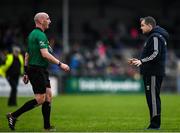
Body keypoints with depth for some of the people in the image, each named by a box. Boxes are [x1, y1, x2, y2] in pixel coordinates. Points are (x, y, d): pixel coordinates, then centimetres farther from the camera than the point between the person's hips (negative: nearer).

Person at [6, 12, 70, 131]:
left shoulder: (32, 34, 16)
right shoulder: (40, 35, -15)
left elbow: (27, 54, 20)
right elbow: (45, 54, -25)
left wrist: (26, 73, 22)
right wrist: (60, 64, -22)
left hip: (42, 71, 10)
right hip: (37, 70, -10)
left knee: (48, 96, 8)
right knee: (40, 99, -8)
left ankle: (47, 126, 9)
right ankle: (13, 116, -3)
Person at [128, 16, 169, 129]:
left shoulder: (155, 37, -11)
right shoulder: (152, 37, 21)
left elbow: (156, 54, -22)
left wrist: (142, 61, -26)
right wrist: (138, 61, 22)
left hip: (154, 73, -10)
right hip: (151, 72, 10)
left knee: (153, 97, -10)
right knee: (151, 98, 10)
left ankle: (155, 124, -10)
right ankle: (154, 124, 13)